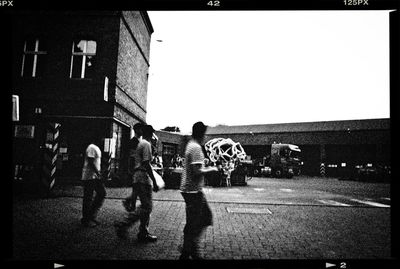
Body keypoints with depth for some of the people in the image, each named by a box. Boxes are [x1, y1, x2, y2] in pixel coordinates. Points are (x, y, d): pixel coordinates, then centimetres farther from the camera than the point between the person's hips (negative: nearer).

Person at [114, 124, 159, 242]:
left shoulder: (139, 143, 18)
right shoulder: (146, 144, -12)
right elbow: (147, 164, -20)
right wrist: (154, 182, -18)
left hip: (137, 177, 10)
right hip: (144, 178, -10)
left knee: (146, 207, 14)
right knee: (146, 207, -5)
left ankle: (144, 233, 18)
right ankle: (122, 225, -4)